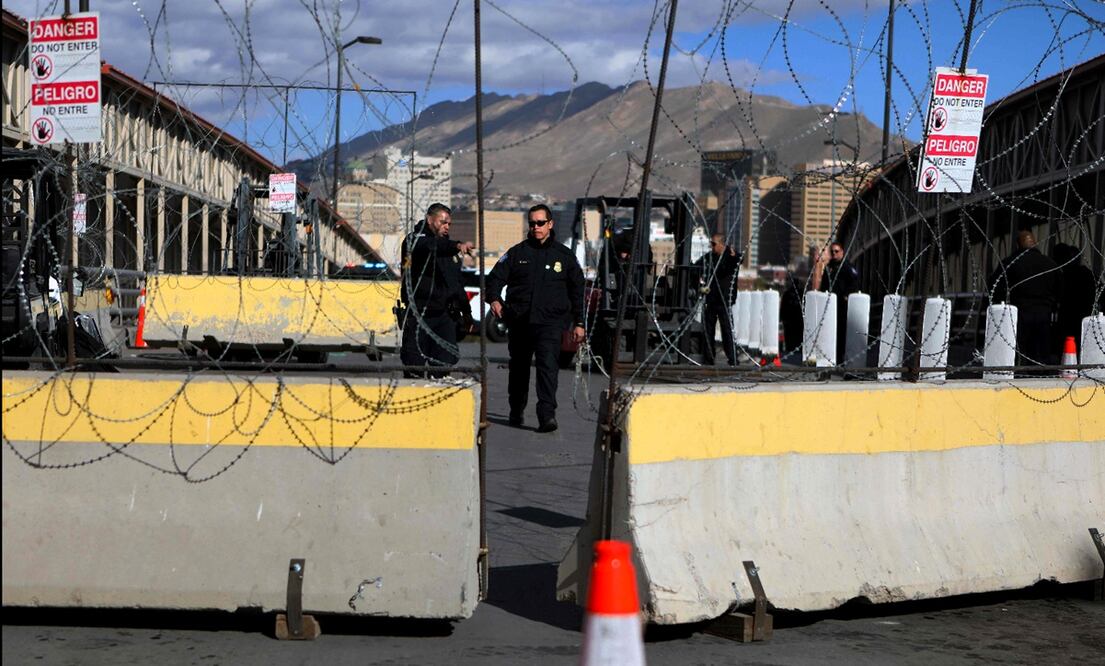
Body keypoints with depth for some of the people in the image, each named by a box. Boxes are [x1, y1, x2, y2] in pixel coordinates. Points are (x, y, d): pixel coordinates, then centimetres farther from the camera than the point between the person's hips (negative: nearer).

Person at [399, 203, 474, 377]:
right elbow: (431, 247, -29)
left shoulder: (447, 245, 20)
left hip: (445, 316, 6)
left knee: (444, 363, 0)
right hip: (419, 316, -6)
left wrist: (465, 310, 20)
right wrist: (457, 246, -46)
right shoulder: (415, 240, -4)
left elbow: (457, 282, 26)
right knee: (415, 366, -3)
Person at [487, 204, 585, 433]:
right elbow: (496, 277, 5)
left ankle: (547, 415, -24)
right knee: (518, 367, 14)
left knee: (548, 366, -18)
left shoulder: (564, 256, 9)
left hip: (550, 321, -2)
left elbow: (577, 291, 13)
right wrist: (494, 298, -16)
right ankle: (516, 411, 30)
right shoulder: (517, 253, 9)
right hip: (519, 321, 2)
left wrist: (578, 323, 8)